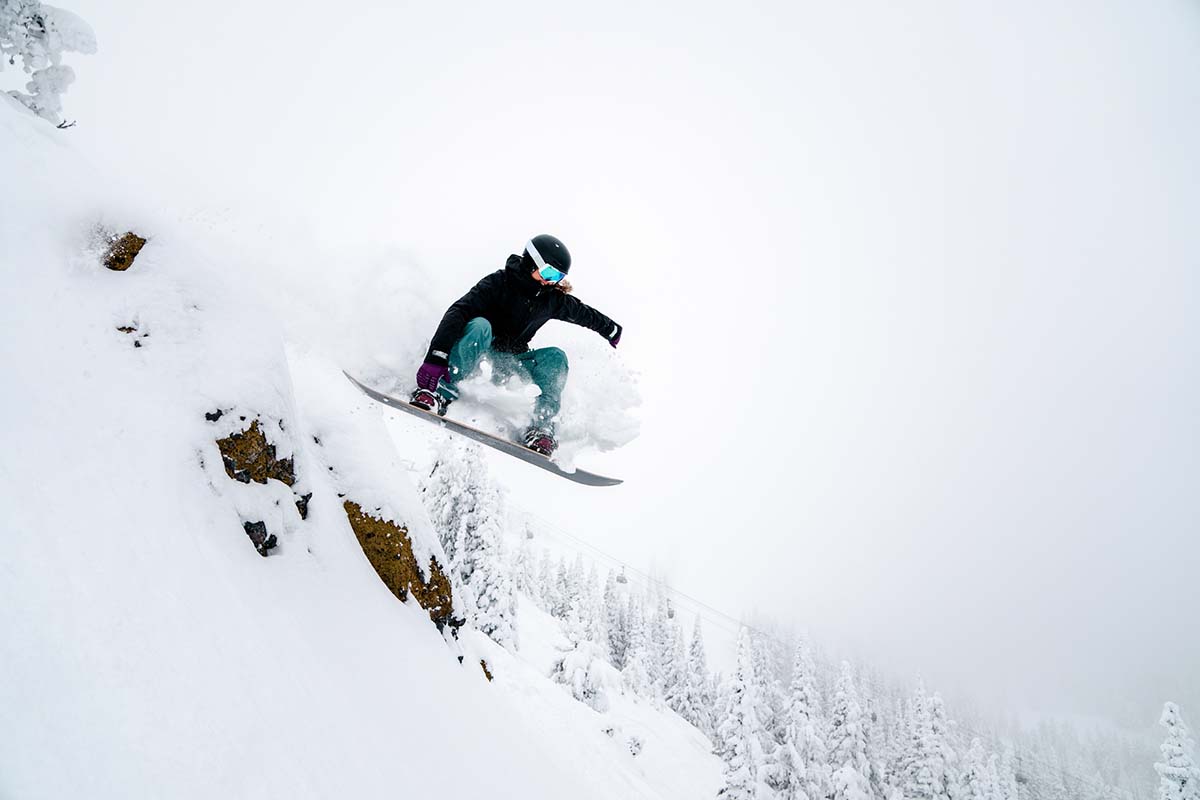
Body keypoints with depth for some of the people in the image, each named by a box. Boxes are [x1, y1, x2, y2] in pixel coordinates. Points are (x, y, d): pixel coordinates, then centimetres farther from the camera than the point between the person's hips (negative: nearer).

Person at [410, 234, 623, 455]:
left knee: (555, 357, -19)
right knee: (480, 325, -36)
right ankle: (440, 392, -44)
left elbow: (585, 314, 19)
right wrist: (436, 356, -43)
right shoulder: (499, 283, -17)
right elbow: (457, 312, -29)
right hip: (476, 354, -4)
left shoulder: (553, 299, -1)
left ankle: (542, 425, -29)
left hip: (509, 362, 5)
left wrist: (612, 330, 35)